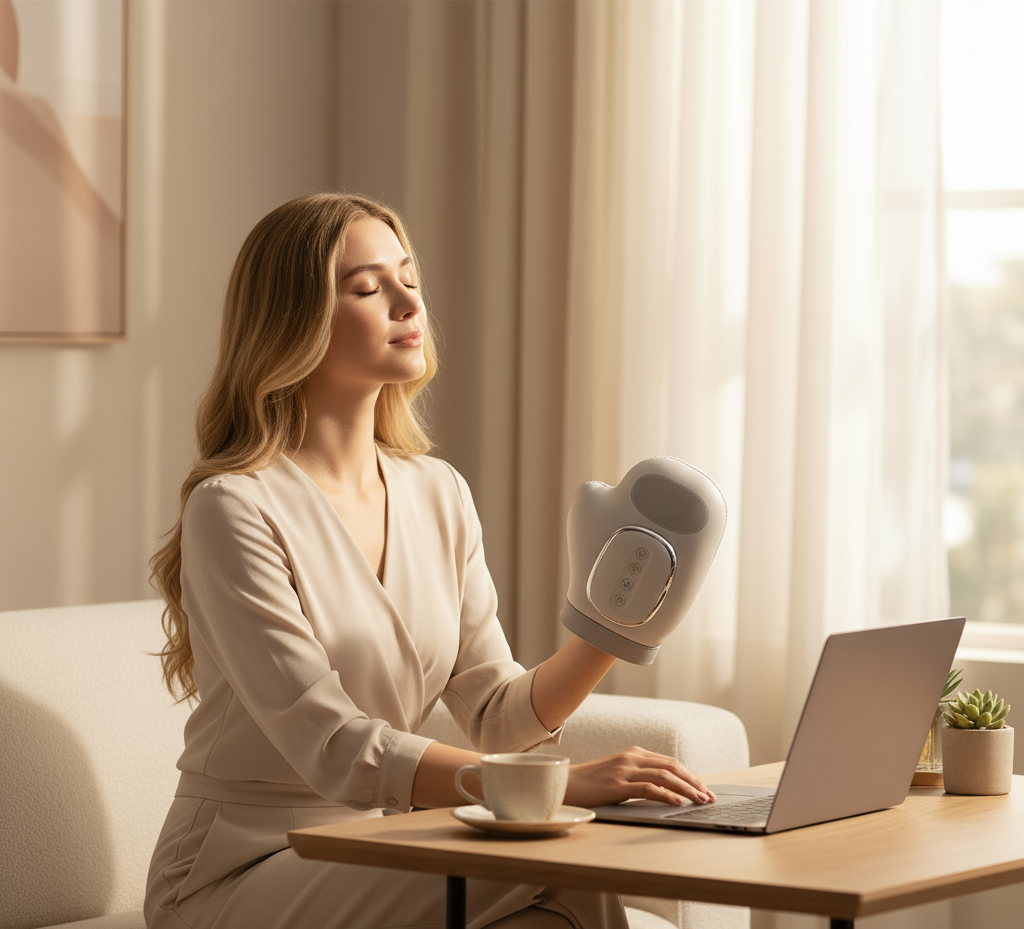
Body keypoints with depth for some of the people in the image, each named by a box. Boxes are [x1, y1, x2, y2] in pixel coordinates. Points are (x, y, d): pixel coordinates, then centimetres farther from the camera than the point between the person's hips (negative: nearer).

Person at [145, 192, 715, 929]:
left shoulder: (440, 495, 8)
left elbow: (497, 715, 6)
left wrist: (604, 640, -13)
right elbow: (335, 751, -23)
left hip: (375, 864, 6)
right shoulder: (234, 510, -15)